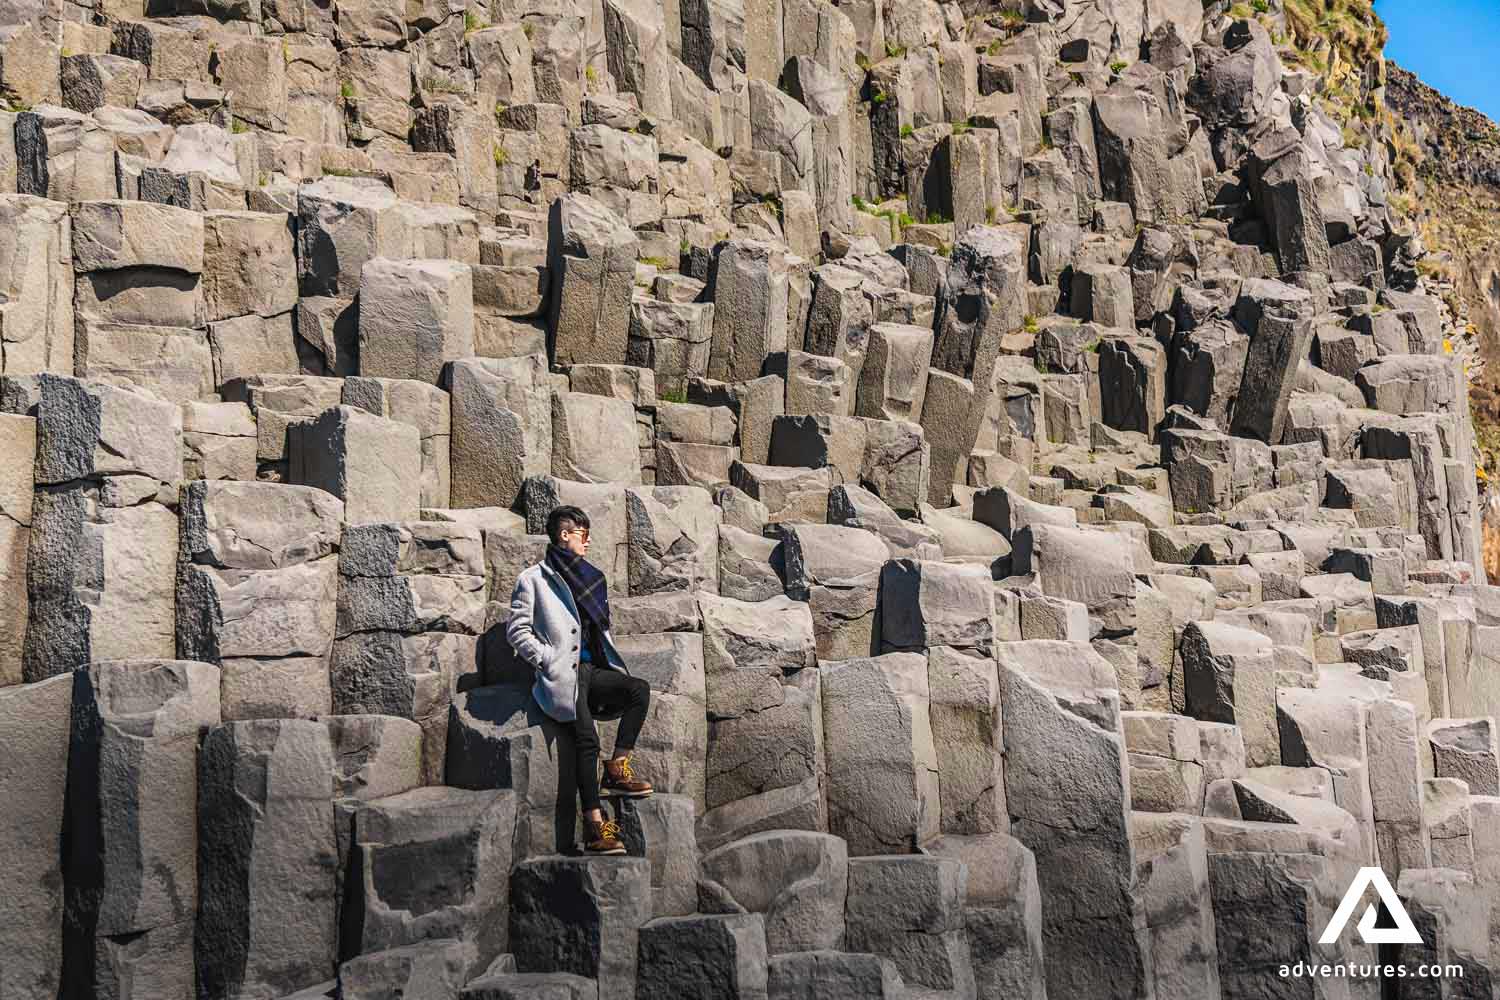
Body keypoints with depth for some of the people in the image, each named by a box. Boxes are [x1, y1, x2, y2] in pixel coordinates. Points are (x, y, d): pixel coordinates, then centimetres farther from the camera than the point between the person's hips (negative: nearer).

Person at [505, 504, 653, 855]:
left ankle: (617, 769, -16)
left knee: (639, 688, -22)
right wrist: (549, 660, -10)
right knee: (587, 739, -21)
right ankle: (595, 827, -23)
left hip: (592, 668, 6)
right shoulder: (533, 579, 6)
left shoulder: (590, 578, 24)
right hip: (561, 674, -6)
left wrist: (613, 664, 13)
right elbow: (517, 631, -1)